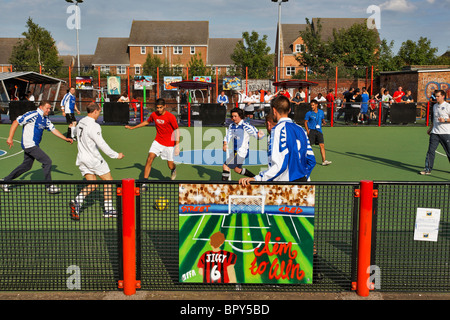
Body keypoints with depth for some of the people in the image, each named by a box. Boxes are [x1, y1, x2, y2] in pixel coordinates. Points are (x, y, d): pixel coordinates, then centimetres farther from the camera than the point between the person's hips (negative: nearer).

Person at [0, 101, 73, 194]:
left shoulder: (45, 119, 11)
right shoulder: (33, 115, -15)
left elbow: (53, 129, 15)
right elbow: (16, 122, -13)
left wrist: (66, 139, 6)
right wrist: (10, 138, -16)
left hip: (34, 145, 10)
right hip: (29, 145, -10)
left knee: (26, 166, 18)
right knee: (47, 161, -12)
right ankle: (49, 186, -1)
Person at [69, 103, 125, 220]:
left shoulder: (81, 122, 6)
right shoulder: (94, 126, -20)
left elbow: (75, 131, 29)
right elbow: (102, 145, -22)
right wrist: (116, 155, -14)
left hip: (82, 159, 8)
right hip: (94, 159, -8)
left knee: (92, 185, 11)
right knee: (108, 180, 8)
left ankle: (76, 202, -12)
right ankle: (108, 210, 9)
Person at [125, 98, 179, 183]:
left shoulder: (170, 117, -18)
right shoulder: (154, 115, -3)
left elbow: (176, 130, -14)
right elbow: (147, 122, 17)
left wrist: (177, 145, -22)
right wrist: (133, 127, 19)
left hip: (169, 144, -3)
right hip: (158, 142, 3)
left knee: (170, 166, 4)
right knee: (149, 158, -16)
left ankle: (174, 169, 45)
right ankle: (144, 182, -11)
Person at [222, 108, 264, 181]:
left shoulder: (246, 126, -14)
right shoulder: (232, 126, 6)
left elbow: (255, 133, -19)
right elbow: (228, 136, 7)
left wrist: (259, 135, -43)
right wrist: (225, 144, -14)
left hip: (242, 152, -9)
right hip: (235, 152, 9)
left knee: (226, 166, -16)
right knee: (237, 169, 22)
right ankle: (255, 177, 39)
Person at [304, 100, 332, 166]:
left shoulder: (321, 112, 10)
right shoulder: (308, 113, -1)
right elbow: (305, 122, 2)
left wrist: (323, 122, -1)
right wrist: (307, 131, -10)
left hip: (319, 131, 3)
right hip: (311, 131, -3)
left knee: (322, 145, -5)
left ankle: (324, 161, -5)